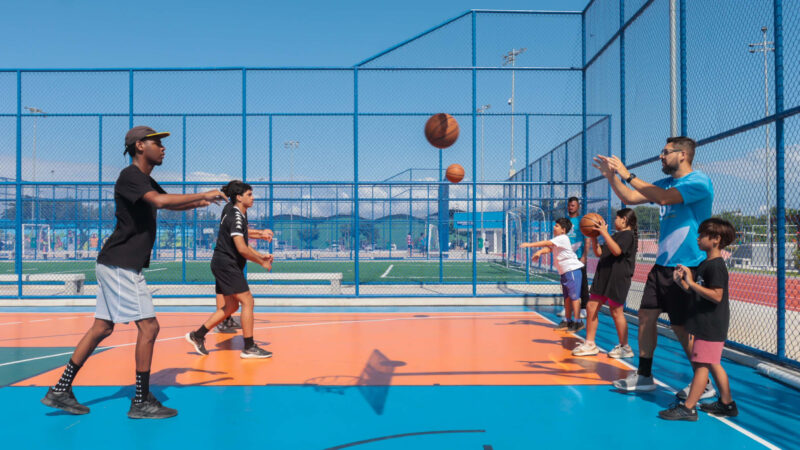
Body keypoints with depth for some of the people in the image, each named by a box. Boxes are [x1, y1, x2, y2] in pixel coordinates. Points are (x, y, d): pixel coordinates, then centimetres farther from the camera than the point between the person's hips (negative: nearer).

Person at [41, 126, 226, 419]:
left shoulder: (145, 180, 17)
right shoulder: (130, 176, -14)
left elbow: (171, 203, 26)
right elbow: (160, 201, -31)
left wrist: (198, 203, 6)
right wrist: (203, 194, -26)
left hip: (118, 266, 10)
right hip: (120, 265, -10)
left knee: (102, 328, 13)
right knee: (148, 327, -7)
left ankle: (60, 391, 22)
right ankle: (141, 402, 2)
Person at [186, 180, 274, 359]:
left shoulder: (238, 214, 14)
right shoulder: (236, 217, -17)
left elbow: (242, 245, 22)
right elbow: (241, 249, -24)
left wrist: (261, 256, 13)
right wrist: (262, 262, -13)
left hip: (223, 265, 10)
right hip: (227, 265, -10)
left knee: (231, 306, 14)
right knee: (247, 301, -7)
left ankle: (197, 336, 19)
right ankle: (249, 347, -2)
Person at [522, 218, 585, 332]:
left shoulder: (563, 238, -14)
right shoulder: (556, 239, 16)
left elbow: (547, 243, -24)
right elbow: (549, 248, 5)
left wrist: (530, 244, -26)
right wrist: (539, 252, -16)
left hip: (572, 270, -10)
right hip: (565, 271, 10)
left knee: (574, 296, -9)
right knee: (567, 297, 13)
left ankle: (577, 322, -7)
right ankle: (568, 321, 19)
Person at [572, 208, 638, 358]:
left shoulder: (628, 235, -6)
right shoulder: (616, 236, 22)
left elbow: (617, 251, -23)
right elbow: (599, 253, 21)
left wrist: (604, 233, -23)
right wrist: (594, 236, 10)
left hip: (618, 278, -9)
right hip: (604, 277, 9)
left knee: (616, 312, -4)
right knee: (591, 307, 6)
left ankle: (625, 347, 9)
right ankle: (590, 344, 13)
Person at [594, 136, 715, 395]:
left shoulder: (699, 181, -13)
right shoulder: (667, 183, 13)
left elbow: (664, 198, -27)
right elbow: (629, 198, 14)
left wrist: (627, 174, -24)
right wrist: (611, 176, 0)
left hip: (686, 267, -8)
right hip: (662, 265, 8)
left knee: (682, 327, -2)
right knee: (646, 316, 8)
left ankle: (705, 384, 15)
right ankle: (644, 376, 19)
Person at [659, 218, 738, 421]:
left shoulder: (716, 266, -17)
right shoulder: (704, 264, 13)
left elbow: (716, 296, -25)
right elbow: (697, 292, 16)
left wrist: (691, 282, -24)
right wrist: (681, 282, 1)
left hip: (711, 326, -10)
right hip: (706, 324, 10)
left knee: (701, 364, -6)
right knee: (713, 364, 17)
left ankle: (688, 407, -3)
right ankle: (727, 403, 27)